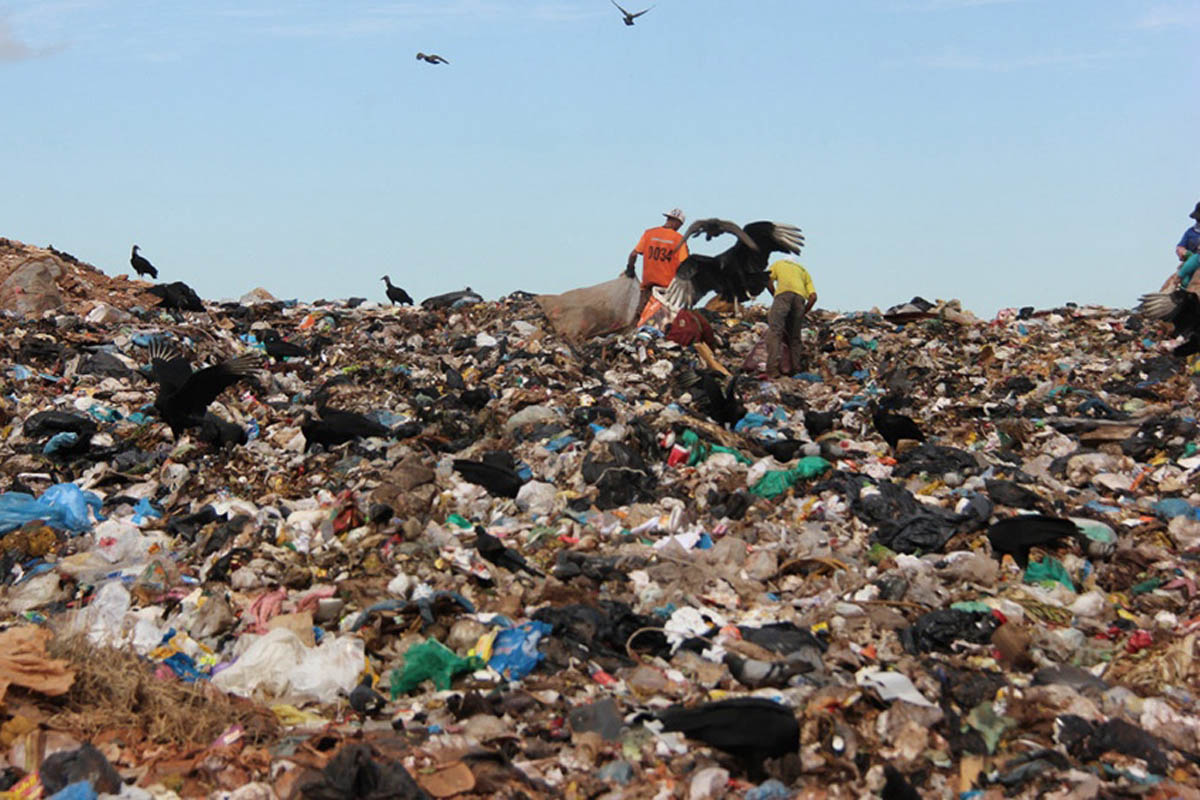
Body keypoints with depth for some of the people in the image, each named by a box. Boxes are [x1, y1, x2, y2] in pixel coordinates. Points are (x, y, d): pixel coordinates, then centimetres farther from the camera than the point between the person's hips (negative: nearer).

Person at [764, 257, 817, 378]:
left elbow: (768, 280, 14)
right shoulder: (804, 272, 37)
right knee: (794, 336, 14)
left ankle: (773, 368, -28)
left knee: (774, 331, -13)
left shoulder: (779, 264, 33)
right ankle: (794, 369, 9)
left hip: (783, 293, -3)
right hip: (800, 296, 3)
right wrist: (803, 313, 26)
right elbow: (813, 296, 20)